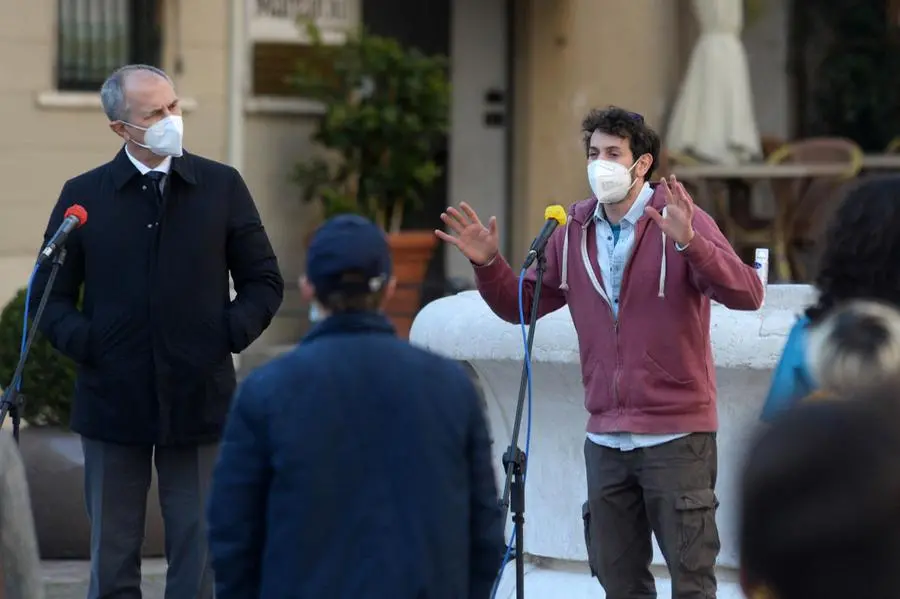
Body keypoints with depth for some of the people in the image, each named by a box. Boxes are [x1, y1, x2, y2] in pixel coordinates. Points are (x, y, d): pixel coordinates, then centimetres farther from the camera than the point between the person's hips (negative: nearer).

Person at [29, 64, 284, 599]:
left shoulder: (222, 187, 4)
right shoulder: (84, 195, 3)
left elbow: (264, 281, 9)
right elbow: (50, 295, 7)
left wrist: (230, 334, -6)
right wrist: (84, 343, -10)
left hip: (199, 398, 0)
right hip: (113, 400, 0)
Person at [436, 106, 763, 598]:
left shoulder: (680, 222, -8)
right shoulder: (574, 233, 8)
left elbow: (746, 294, -21)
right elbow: (521, 304, 16)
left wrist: (689, 242, -35)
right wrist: (488, 264, -3)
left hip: (676, 436, -5)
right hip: (605, 440, 5)